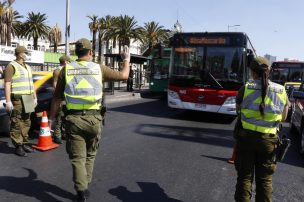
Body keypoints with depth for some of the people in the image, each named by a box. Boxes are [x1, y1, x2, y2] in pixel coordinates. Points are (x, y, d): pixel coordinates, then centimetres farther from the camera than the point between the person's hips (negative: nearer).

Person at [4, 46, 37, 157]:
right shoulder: (11, 66, -5)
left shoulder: (27, 67, 19)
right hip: (17, 99, -8)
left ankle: (24, 143, 20)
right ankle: (18, 146, 2)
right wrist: (8, 101, -18)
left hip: (27, 99, 8)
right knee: (17, 124, -4)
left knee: (26, 122, 11)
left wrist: (34, 97, 19)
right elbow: (7, 84, -12)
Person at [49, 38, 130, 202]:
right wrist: (126, 60, 29)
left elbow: (57, 98, 3)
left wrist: (51, 117, 14)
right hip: (94, 119, 1)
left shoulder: (66, 70, 1)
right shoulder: (99, 69, 1)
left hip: (73, 119, 0)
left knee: (77, 157, 8)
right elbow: (123, 76, 11)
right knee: (90, 155, 20)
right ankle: (85, 187, 28)